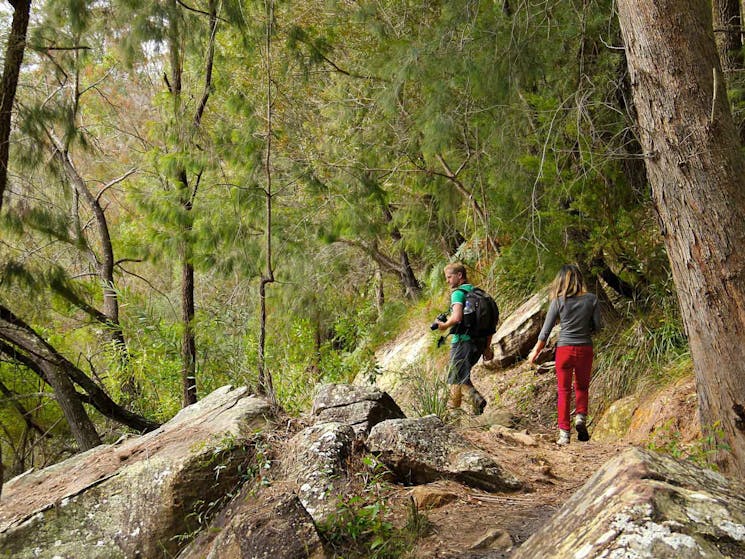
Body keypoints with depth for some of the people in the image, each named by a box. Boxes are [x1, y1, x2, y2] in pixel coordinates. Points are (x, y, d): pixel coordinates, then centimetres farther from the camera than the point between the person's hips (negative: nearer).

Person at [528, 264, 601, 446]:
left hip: (564, 349, -1)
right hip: (585, 348, 1)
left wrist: (535, 352, 8)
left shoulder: (558, 301, -6)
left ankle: (564, 433, 4)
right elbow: (596, 326, 1)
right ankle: (581, 417, -1)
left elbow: (546, 330, -3)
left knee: (563, 391, 8)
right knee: (582, 387, 21)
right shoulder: (591, 299, -3)